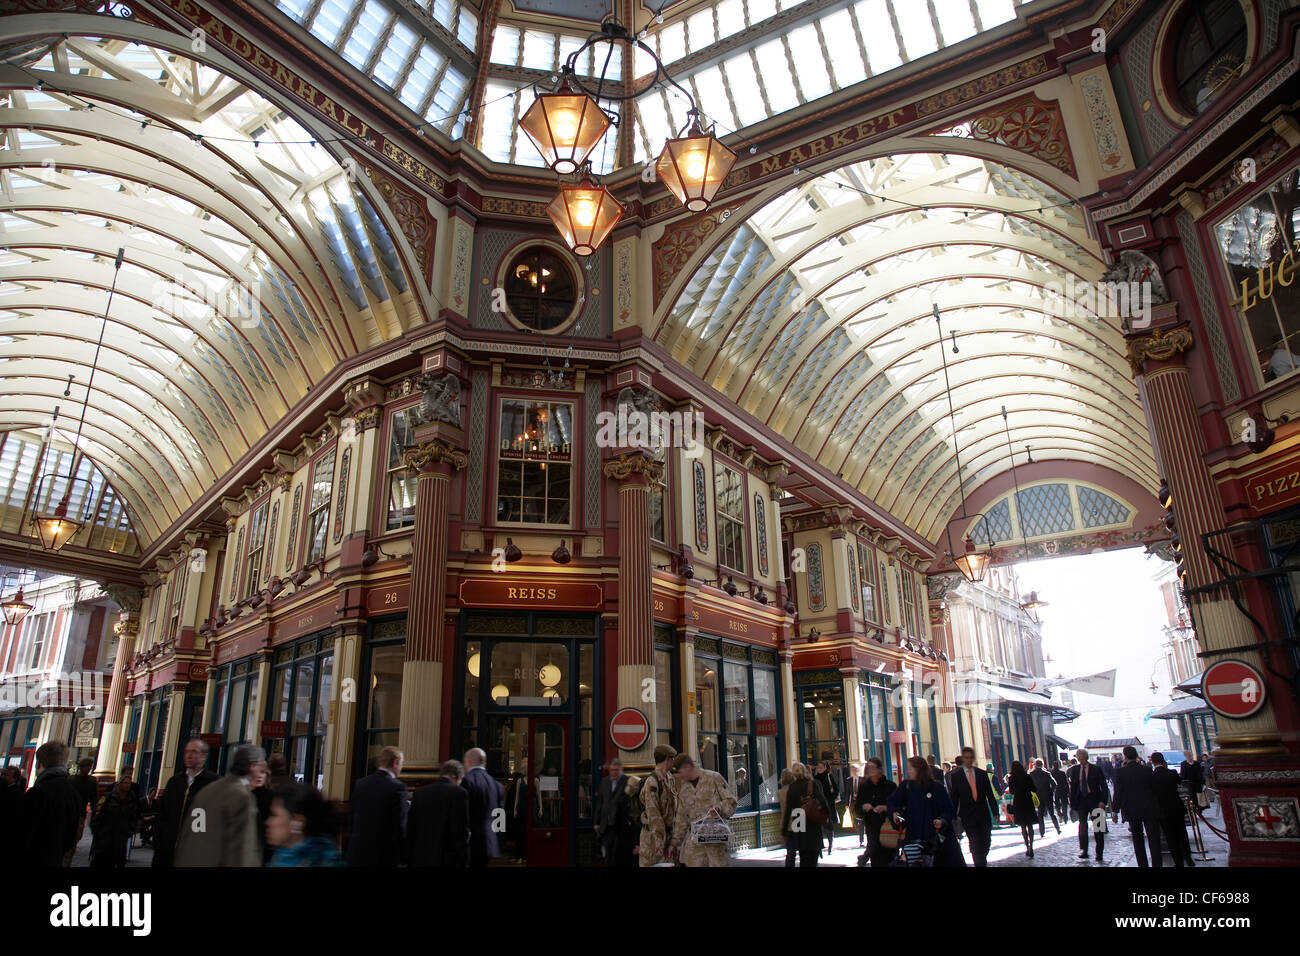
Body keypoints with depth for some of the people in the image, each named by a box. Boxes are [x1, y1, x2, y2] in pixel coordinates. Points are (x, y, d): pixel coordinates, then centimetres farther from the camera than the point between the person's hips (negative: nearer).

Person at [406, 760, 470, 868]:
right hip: (447, 861, -5)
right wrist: (463, 863, -4)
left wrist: (409, 861, 15)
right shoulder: (459, 793, -10)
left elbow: (410, 830, 9)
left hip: (420, 860, 5)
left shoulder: (419, 793, 7)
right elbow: (462, 833, -12)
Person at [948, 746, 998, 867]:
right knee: (975, 843, -6)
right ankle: (979, 863, 7)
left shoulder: (982, 774, 8)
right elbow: (954, 797, 2)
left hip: (983, 814, 2)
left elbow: (990, 794, 9)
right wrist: (953, 815, -1)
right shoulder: (956, 776, 0)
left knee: (986, 841, 5)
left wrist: (995, 811, 2)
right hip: (968, 815, -2)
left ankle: (982, 860, 29)